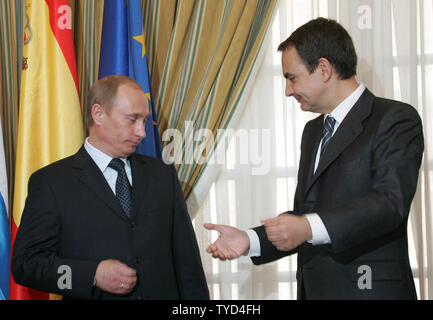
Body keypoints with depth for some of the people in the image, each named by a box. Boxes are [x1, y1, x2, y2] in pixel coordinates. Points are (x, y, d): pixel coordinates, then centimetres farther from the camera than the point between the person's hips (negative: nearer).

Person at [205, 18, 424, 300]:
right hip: (313, 289, 6)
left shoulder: (395, 119, -8)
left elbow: (390, 201, -21)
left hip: (370, 290, -6)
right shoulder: (313, 131, 18)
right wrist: (250, 240, 5)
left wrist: (309, 227, -31)